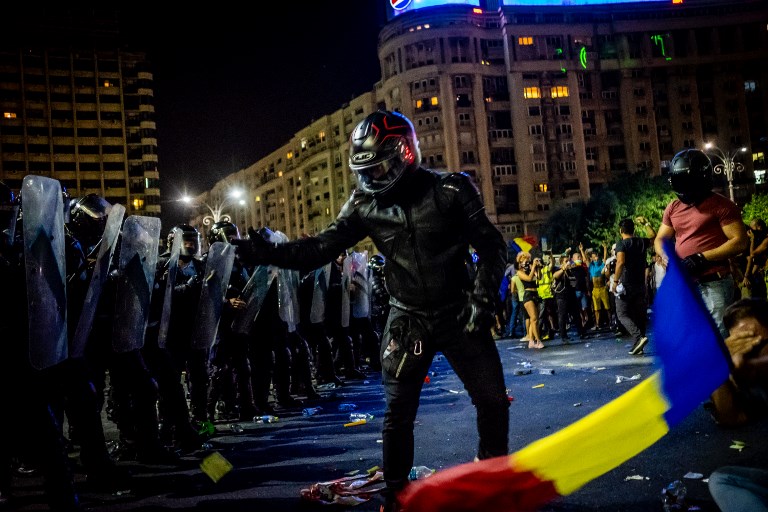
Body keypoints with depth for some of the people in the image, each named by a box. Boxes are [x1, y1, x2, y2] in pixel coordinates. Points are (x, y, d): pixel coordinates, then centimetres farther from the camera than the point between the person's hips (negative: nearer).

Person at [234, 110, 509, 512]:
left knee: (493, 401, 5)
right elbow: (321, 248, -5)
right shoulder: (364, 205, -4)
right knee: (398, 414, 3)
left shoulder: (449, 190, -11)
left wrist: (483, 298, -12)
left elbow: (492, 247, -5)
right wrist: (268, 253, -17)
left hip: (459, 315, -1)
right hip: (406, 322, 1)